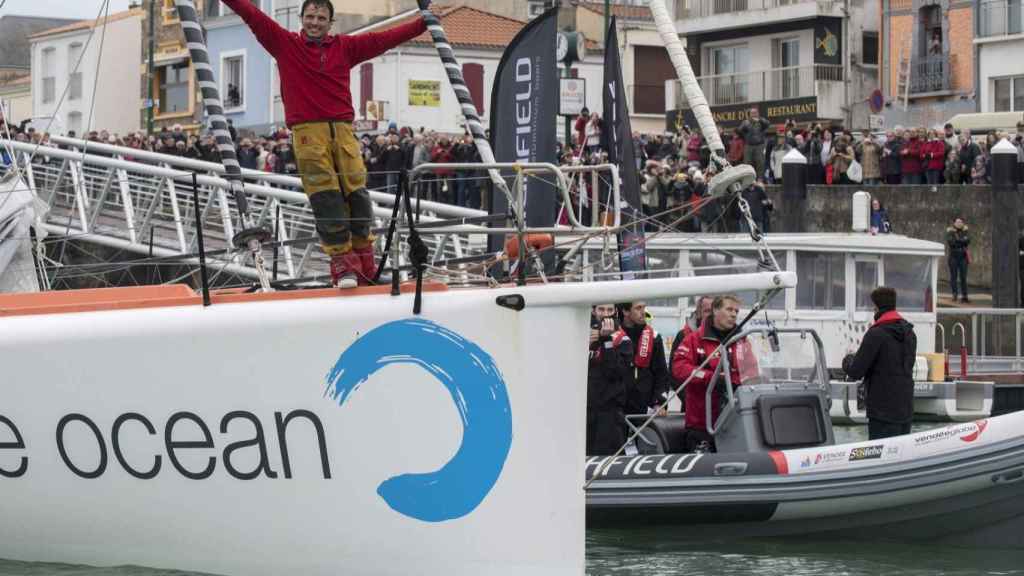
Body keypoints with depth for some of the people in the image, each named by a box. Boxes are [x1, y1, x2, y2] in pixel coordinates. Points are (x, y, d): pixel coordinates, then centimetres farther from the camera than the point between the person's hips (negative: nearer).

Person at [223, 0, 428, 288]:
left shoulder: (346, 47, 14)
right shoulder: (285, 44, 9)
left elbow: (385, 38, 12)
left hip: (342, 129, 3)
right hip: (308, 132, -3)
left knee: (357, 195, -1)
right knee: (326, 199, -9)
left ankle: (364, 263, 11)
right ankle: (343, 263, -8)